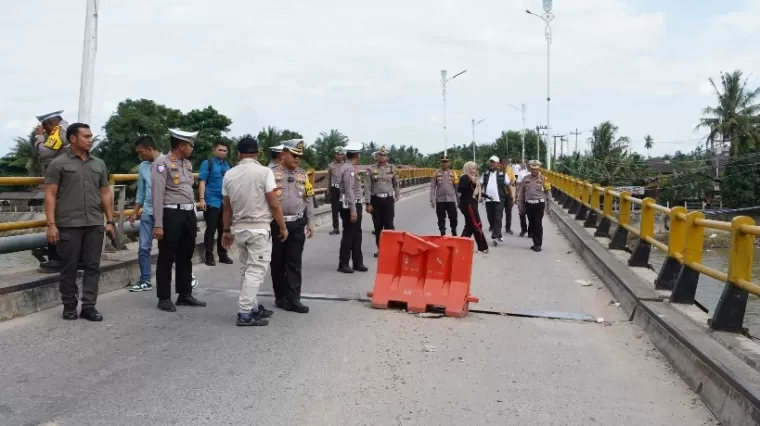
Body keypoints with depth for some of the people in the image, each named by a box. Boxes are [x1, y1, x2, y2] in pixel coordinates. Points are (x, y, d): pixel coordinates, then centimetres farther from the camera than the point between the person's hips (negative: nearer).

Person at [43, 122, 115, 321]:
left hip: (95, 224, 4)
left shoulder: (99, 164, 12)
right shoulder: (58, 163, 0)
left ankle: (89, 306, 11)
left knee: (92, 267, 4)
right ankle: (69, 307, 17)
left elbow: (105, 193, 15)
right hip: (68, 225, -3)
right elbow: (50, 195, -3)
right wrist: (51, 224, -11)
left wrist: (110, 221, 9)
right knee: (70, 267, 5)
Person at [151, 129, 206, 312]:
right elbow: (157, 195, -14)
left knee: (186, 257, 15)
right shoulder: (162, 163, -11)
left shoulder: (188, 164, 14)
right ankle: (164, 298, 12)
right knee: (166, 258, 2)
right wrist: (158, 224, -18)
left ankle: (185, 295, 25)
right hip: (171, 214, -8)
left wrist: (193, 216, 16)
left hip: (188, 213, 8)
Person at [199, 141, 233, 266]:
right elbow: (202, 182, -7)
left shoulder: (228, 165, 12)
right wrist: (202, 199, -15)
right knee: (211, 230, 1)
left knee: (223, 230, 11)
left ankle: (222, 255, 21)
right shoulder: (207, 163, -3)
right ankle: (209, 256, 10)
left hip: (225, 203, 5)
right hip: (212, 202, -5)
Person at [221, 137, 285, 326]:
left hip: (240, 228, 6)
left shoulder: (229, 174, 4)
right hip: (260, 228, -5)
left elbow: (227, 206, 9)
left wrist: (226, 230, 18)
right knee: (256, 270, -2)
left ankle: (252, 307, 23)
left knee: (246, 269, 16)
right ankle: (245, 313, -5)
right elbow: (274, 204, -11)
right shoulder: (264, 172, -10)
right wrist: (283, 227, 0)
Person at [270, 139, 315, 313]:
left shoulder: (303, 175, 10)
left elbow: (309, 199, 13)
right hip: (277, 224, -3)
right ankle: (280, 297, 20)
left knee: (294, 263, 1)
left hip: (297, 224, 3)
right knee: (278, 262, 7)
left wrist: (310, 222, 8)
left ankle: (292, 299, 3)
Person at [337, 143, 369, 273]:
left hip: (355, 205, 10)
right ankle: (343, 264, 8)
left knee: (356, 235, 13)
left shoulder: (351, 168, 12)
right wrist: (353, 210, -24)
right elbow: (349, 191, -23)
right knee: (348, 235, -1)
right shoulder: (349, 169, -18)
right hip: (350, 206, -10)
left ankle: (357, 263, 21)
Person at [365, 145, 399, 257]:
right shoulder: (370, 170, -3)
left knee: (389, 224, -3)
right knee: (378, 226, 7)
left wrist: (396, 198, 13)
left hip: (388, 200, 0)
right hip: (376, 200, 0)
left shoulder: (392, 169, 2)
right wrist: (368, 203, -7)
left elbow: (396, 184, 13)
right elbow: (367, 187, -4)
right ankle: (379, 248, 18)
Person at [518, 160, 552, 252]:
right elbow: (522, 193, 9)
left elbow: (547, 193, 2)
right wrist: (521, 206, 7)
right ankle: (535, 242, 21)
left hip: (539, 204, -3)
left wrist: (547, 207, 0)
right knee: (531, 224, 10)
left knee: (538, 224, -2)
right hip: (528, 204, 3)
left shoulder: (543, 179, -2)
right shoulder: (525, 179, 5)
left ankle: (538, 244, 4)